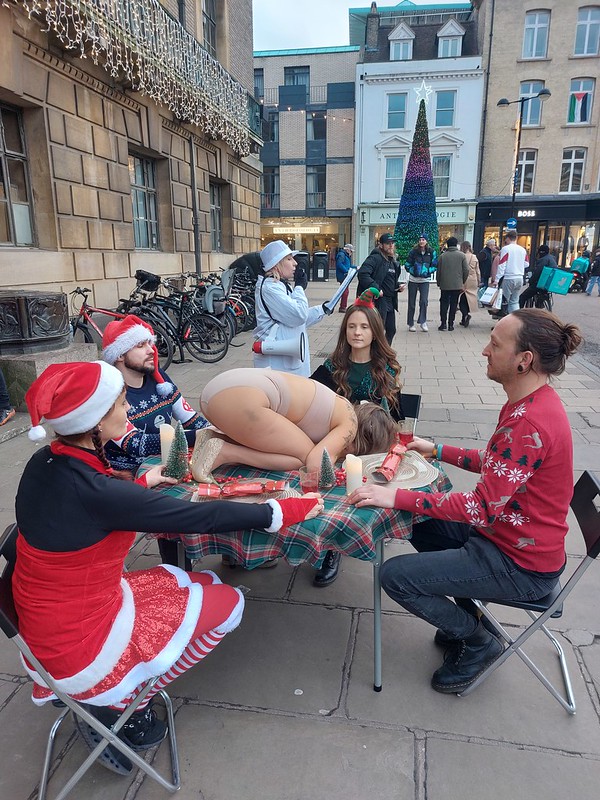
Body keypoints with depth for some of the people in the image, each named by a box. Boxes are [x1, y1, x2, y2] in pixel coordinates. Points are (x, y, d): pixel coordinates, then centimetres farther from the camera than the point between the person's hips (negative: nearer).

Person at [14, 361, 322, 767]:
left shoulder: (47, 463, -7)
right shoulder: (92, 490, -31)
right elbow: (201, 517, -26)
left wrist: (142, 483, 23)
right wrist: (287, 510, -15)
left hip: (48, 627, 8)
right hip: (83, 646, -8)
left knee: (203, 583, 16)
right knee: (228, 602, 4)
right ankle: (122, 704, 10)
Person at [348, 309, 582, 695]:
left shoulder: (530, 423, -31)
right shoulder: (533, 401, 1)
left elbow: (482, 507, -31)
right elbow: (497, 464, 12)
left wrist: (397, 497, -28)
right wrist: (438, 451, 10)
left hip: (520, 565, -10)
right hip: (505, 530, 10)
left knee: (395, 576, -11)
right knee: (419, 524, 20)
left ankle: (479, 642, 13)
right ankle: (467, 619, 28)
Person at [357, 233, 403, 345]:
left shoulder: (393, 262, 18)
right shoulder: (375, 258, -12)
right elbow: (362, 274, -27)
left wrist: (398, 287, 9)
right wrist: (376, 288, -29)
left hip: (390, 302, 9)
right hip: (378, 300, -9)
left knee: (391, 330, 15)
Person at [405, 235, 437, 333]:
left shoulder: (431, 252, -1)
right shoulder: (413, 252, -4)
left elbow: (434, 265, 4)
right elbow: (407, 265, -1)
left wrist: (427, 271, -12)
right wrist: (414, 271, -14)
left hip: (425, 280, 0)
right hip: (413, 280, 0)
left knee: (424, 301, -14)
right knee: (411, 303, 6)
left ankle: (423, 322, -3)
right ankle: (411, 324, 16)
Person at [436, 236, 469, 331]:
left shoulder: (442, 255, -2)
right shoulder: (462, 255, -3)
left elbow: (438, 271, 1)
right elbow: (466, 270, -3)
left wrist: (438, 282, 12)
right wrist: (463, 281, 10)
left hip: (444, 285, 0)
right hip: (457, 285, 0)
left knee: (444, 303, 9)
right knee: (453, 304, 6)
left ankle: (443, 323, 3)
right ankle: (450, 324, 7)